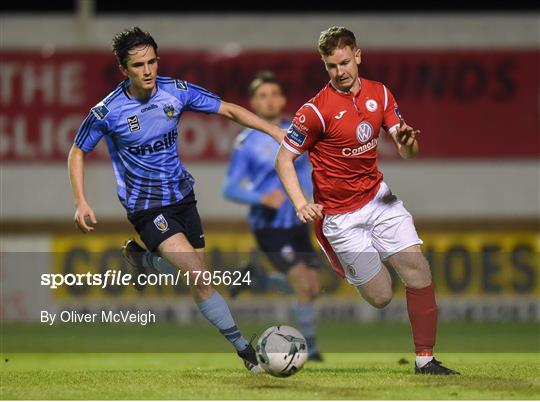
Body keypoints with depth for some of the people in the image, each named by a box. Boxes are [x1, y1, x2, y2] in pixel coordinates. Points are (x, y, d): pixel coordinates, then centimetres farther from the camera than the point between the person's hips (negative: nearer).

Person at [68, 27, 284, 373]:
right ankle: (242, 347, -15)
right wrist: (81, 204, -9)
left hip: (182, 196, 5)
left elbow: (229, 110, -2)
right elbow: (78, 153, -1)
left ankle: (139, 257, 37)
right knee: (197, 276, -21)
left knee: (196, 284, 10)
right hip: (147, 207, -5)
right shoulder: (107, 112, -16)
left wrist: (275, 131, -11)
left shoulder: (176, 91, -9)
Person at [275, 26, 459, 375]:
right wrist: (301, 203, -25)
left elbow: (407, 152, 1)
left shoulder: (380, 94, 0)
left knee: (418, 269, -10)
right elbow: (284, 158, -11)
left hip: (379, 198, 5)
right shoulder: (317, 110, -16)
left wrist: (408, 143, -25)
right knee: (380, 296, -3)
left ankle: (425, 359, 0)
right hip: (341, 214, -5)